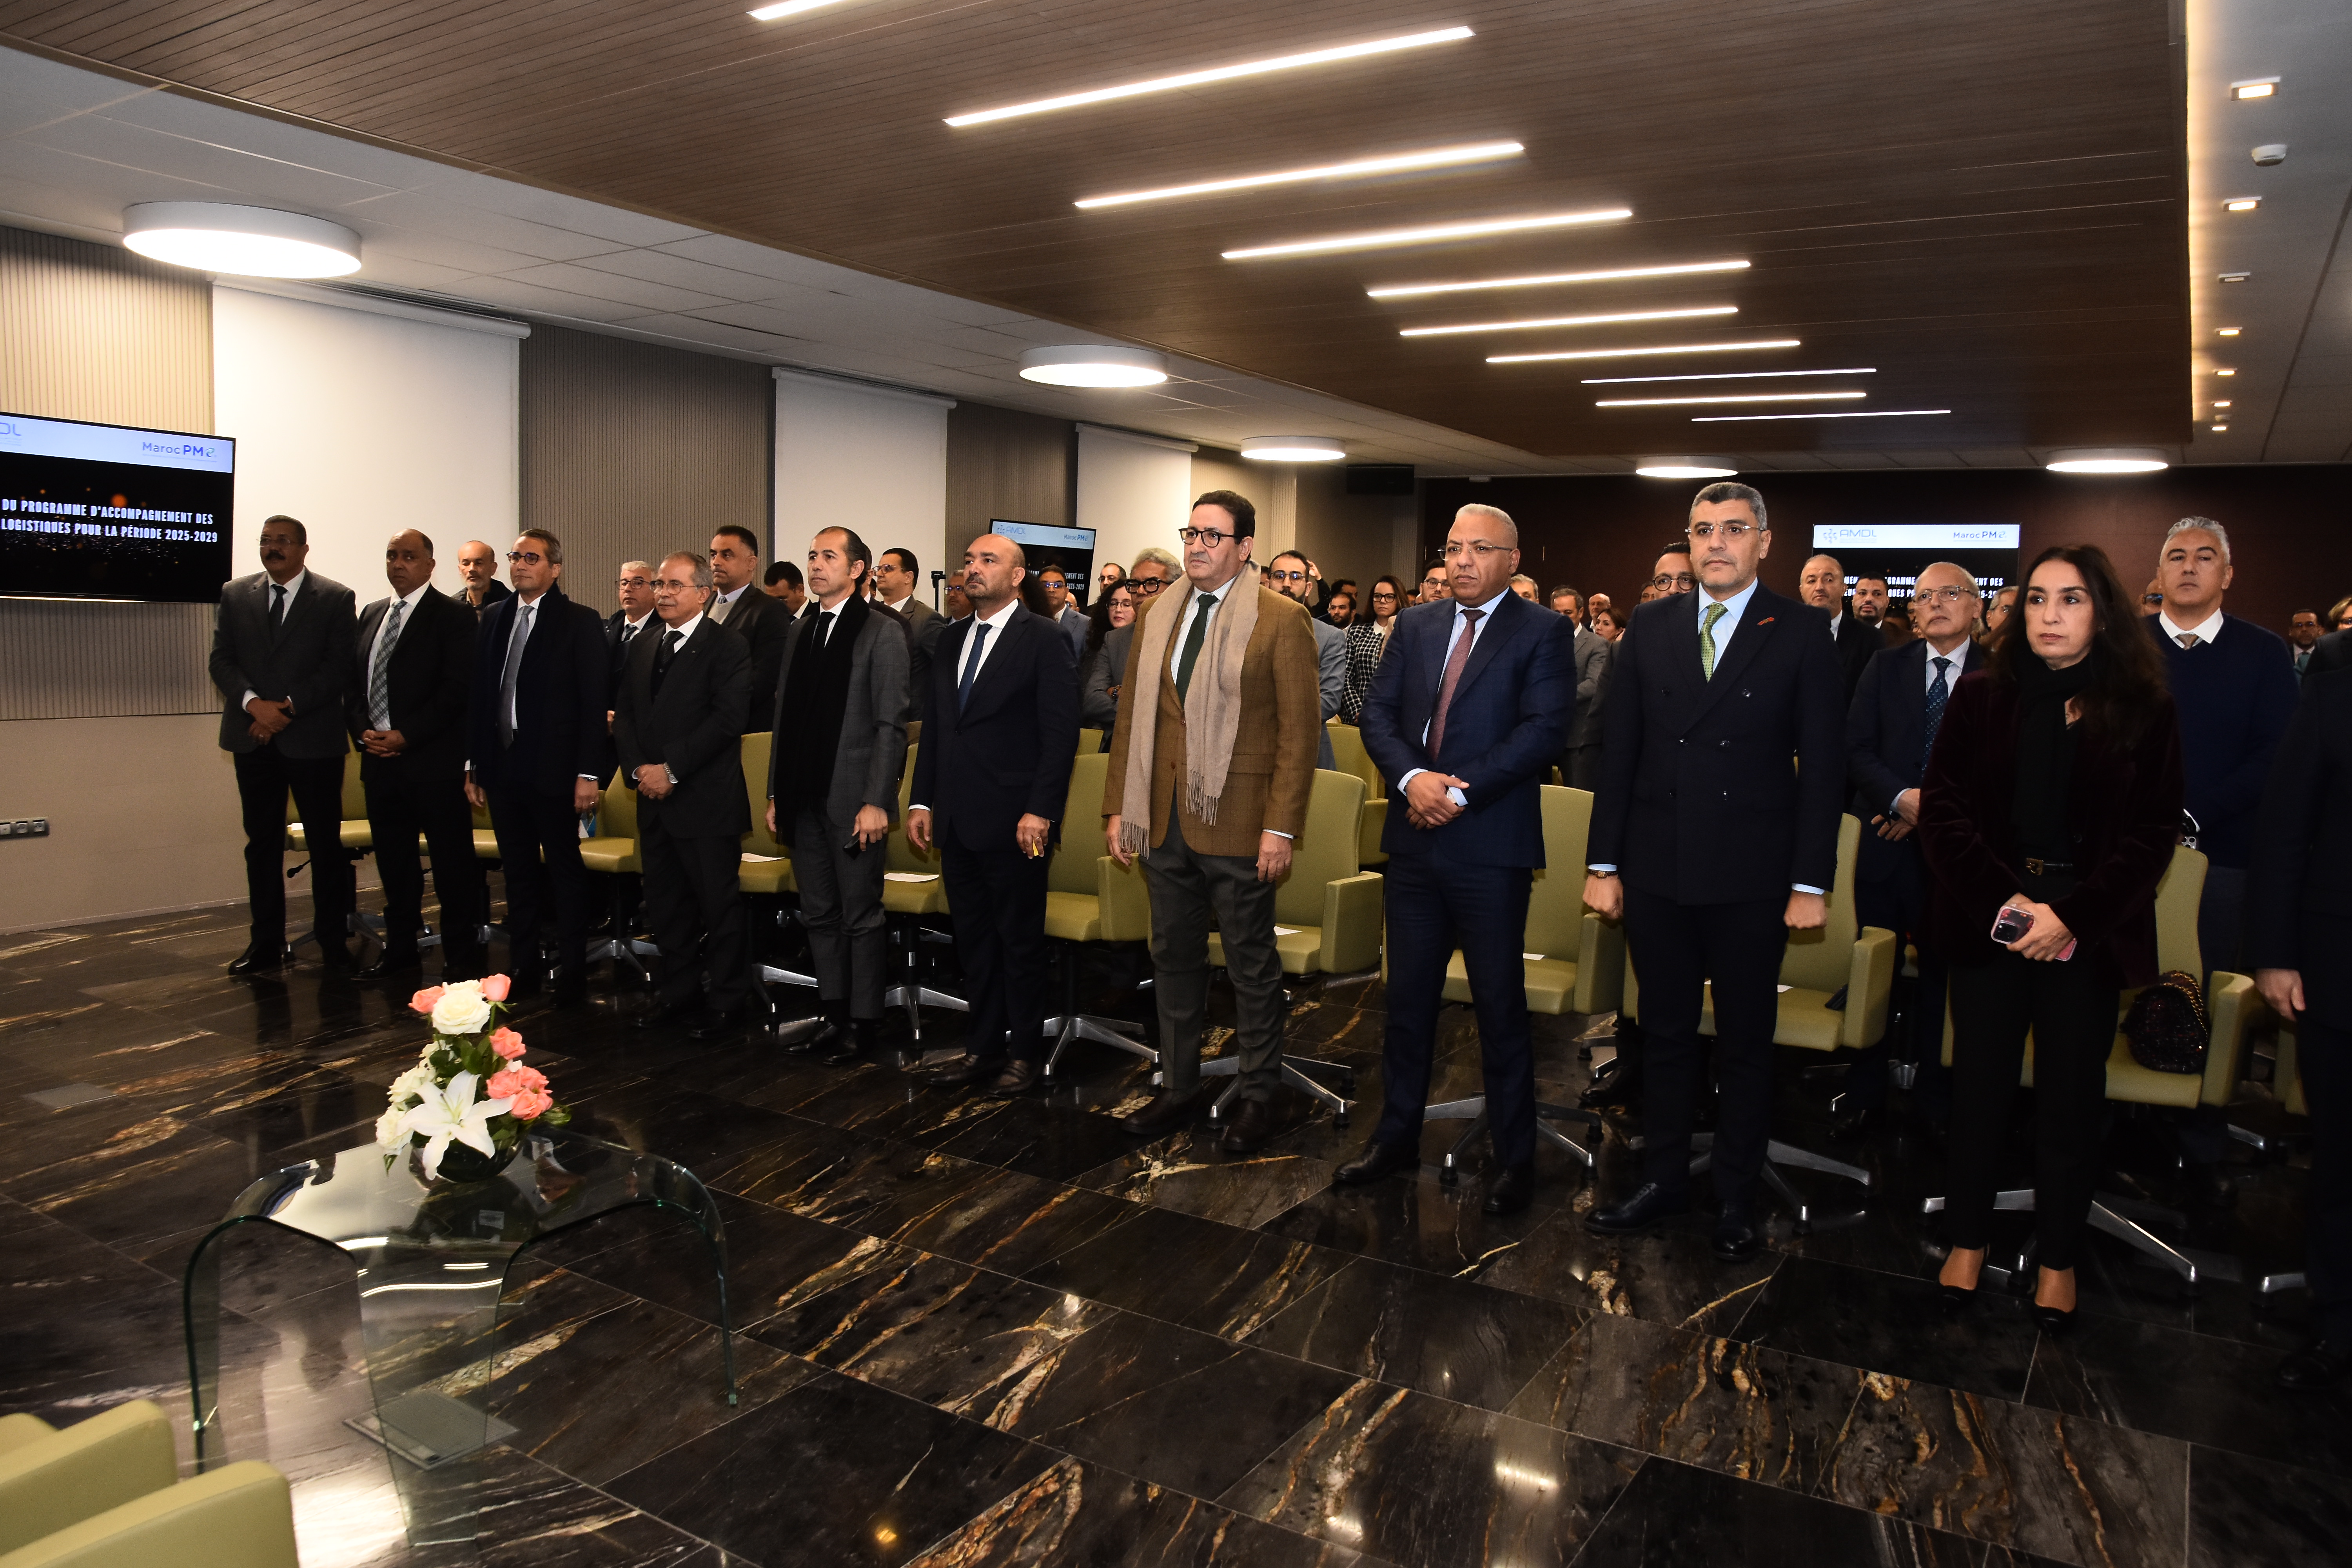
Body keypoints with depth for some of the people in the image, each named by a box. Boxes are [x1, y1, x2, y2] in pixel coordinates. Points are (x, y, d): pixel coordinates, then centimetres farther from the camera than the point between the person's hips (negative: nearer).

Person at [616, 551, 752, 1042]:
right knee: (666, 902, 13)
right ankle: (678, 992, 25)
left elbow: (727, 719, -15)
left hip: (706, 799, -7)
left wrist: (671, 769, -16)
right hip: (654, 799, 7)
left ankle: (726, 1001, 11)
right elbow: (623, 714, 14)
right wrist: (638, 769, -3)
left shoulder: (727, 647, -6)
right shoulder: (642, 648, 17)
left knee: (719, 904, 0)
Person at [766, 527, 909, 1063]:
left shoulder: (882, 633, -6)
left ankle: (863, 1021, 13)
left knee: (860, 916, 3)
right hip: (804, 798, 6)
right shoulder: (800, 631, 13)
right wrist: (776, 793, 11)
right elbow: (783, 717, 14)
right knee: (819, 914, 13)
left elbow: (891, 725, -11)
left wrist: (876, 801, -16)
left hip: (852, 799, -6)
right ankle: (832, 1013, 24)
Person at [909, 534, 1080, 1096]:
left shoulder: (1043, 639, -6)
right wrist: (921, 800, 10)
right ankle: (984, 1046, 24)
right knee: (974, 939, 13)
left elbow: (1061, 730, -11)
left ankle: (1025, 1053, 17)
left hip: (1013, 820, -6)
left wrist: (1041, 811, -16)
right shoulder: (951, 642, 14)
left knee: (1020, 941, 4)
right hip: (957, 819, 6)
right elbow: (934, 727, 17)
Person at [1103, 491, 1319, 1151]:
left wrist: (1281, 827, -14)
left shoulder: (1281, 619, -6)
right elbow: (1132, 716, 11)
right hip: (1165, 821, 5)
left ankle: (1257, 1096, 23)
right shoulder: (1157, 615, 9)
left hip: (1237, 823, -5)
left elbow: (1299, 730, -9)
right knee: (1173, 957, 15)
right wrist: (1118, 807, 7)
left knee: (1251, 965, 8)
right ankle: (1180, 1085, 30)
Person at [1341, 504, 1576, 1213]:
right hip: (1415, 841, 5)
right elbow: (1378, 714, 5)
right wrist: (1412, 776, -13)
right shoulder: (1416, 627, 12)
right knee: (1408, 998, 14)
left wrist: (1460, 790, -19)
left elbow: (1544, 729, -14)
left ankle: (1515, 1157, 20)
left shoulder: (1543, 632, -3)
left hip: (1491, 846, -5)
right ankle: (1397, 1137, 28)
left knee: (1501, 1006, 5)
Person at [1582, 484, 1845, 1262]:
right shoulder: (1650, 627, 5)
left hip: (1752, 877, -2)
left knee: (1746, 1043, 10)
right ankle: (1663, 1177, 29)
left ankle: (1737, 1196, 26)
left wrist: (1812, 882, -9)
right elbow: (1619, 751, 5)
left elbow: (1822, 765, -4)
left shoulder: (1800, 634, -3)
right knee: (1665, 1033, 14)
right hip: (1658, 870, 3)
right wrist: (1603, 864, 2)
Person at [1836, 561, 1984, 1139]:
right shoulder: (1887, 667, 7)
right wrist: (1902, 798, -14)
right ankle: (1864, 1095, 17)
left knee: (1941, 972, 8)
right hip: (1885, 841, 2)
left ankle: (1934, 1093, 22)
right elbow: (1857, 748, 1)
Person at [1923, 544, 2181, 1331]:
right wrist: (2002, 901, -13)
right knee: (1980, 1086, 7)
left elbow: (2153, 832, -4)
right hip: (1989, 923, 1)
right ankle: (1967, 1239, 24)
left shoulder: (2142, 708, -1)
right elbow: (1944, 809, -3)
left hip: (2089, 932, 0)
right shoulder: (1982, 695, 0)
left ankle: (2058, 1259, 24)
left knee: (2071, 1097, 8)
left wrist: (2073, 914, -14)